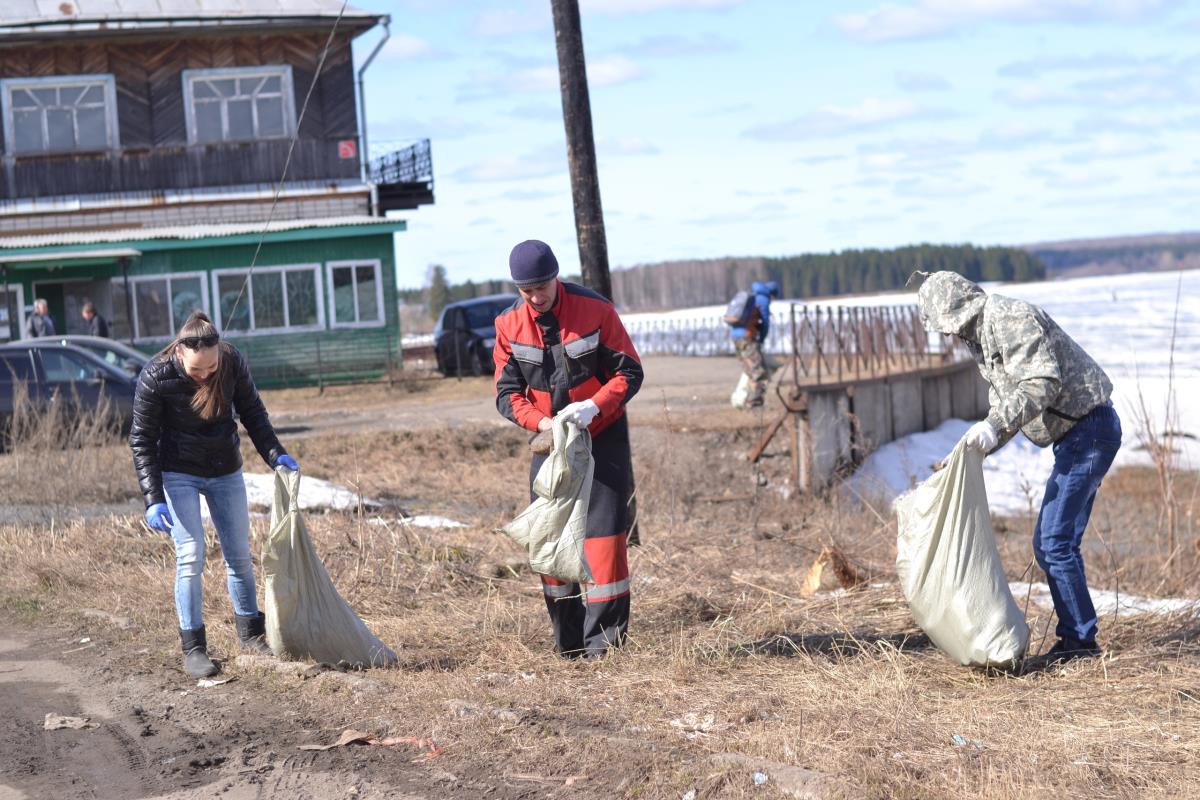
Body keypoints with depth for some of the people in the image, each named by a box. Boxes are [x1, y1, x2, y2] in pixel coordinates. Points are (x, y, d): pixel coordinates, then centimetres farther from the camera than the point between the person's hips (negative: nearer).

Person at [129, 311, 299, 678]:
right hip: (179, 475, -3)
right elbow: (142, 440, -17)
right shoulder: (155, 378, -24)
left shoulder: (233, 362, -16)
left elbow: (252, 412, 0)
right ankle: (193, 647, -2)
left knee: (239, 554, 10)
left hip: (226, 472, 4)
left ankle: (251, 633, 26)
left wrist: (275, 454, -12)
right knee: (190, 557, -11)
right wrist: (153, 499, -23)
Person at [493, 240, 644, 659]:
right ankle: (567, 640, 12)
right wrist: (540, 422, -22)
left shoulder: (596, 309, -13)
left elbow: (630, 372, -10)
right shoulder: (509, 324, -5)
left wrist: (594, 406, -28)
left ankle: (604, 636, -4)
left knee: (603, 531, -9)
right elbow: (507, 391, -3)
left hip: (603, 436, -3)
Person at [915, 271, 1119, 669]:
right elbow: (1005, 405, 22)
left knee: (1056, 541, -12)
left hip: (1090, 429, -11)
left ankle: (1080, 640, -6)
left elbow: (1043, 382, -27)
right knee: (1048, 543, 12)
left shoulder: (1010, 318, -16)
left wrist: (995, 425, -31)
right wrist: (975, 451, 12)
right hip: (1073, 436, 11)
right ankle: (1074, 637, 17)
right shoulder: (981, 338, 17)